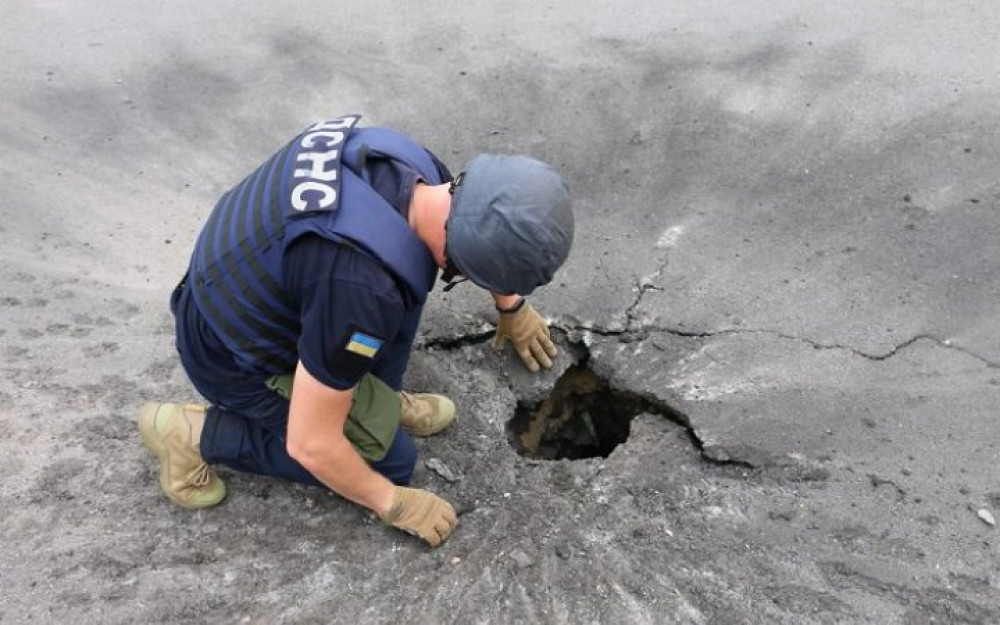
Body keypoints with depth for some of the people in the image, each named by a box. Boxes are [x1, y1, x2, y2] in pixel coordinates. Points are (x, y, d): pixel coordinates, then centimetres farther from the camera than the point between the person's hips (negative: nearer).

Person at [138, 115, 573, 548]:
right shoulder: (363, 288, -39)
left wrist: (512, 306, 20)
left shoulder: (407, 160, -16)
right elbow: (310, 444, -27)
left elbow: (470, 229, 9)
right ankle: (198, 434, 4)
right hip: (235, 356, -7)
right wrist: (393, 504, -10)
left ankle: (377, 399, 9)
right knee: (391, 459, 3)